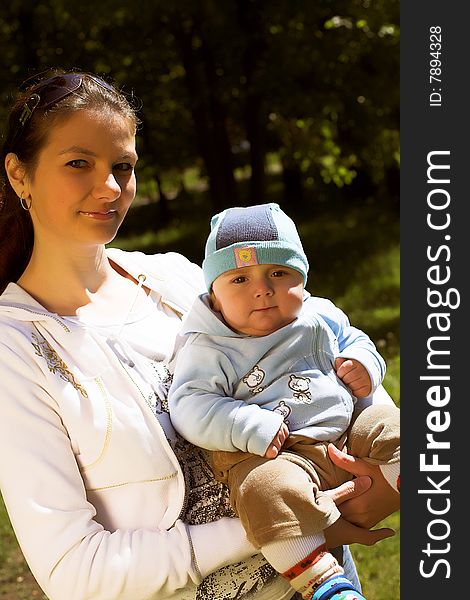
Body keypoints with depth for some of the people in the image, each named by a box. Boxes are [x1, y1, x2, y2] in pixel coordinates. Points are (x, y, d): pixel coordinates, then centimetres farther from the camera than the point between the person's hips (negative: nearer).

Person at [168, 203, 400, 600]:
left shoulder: (320, 318, 10)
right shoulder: (210, 350, -5)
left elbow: (354, 340, 26)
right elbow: (190, 406, -14)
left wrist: (363, 363, 1)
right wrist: (249, 428, -25)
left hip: (346, 432, 6)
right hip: (271, 455, -5)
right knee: (271, 491, -34)